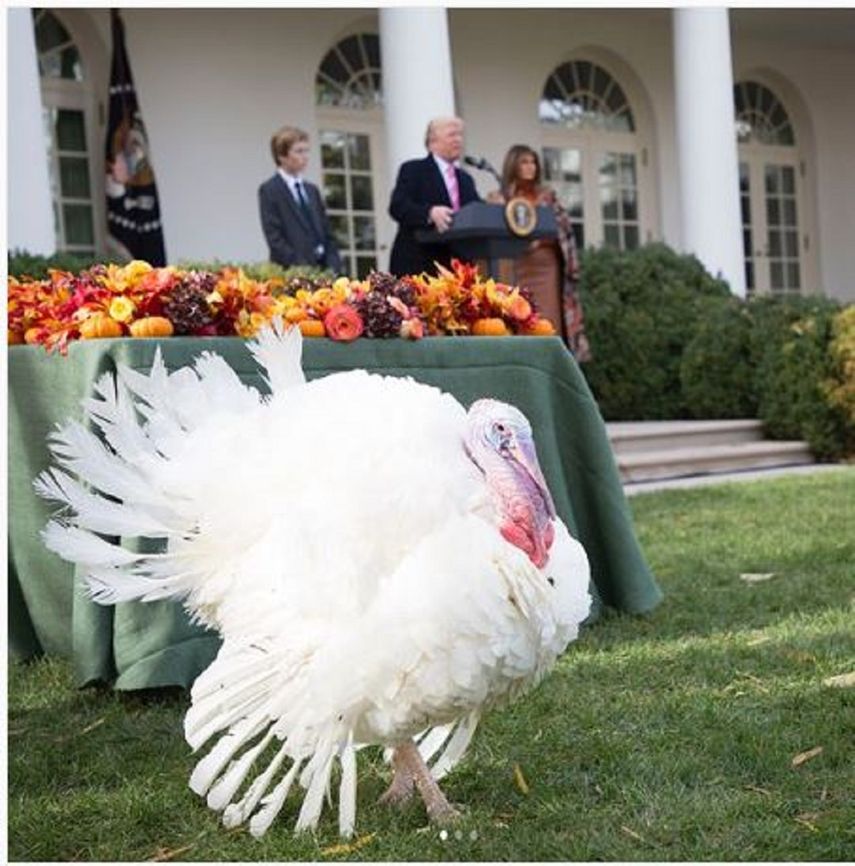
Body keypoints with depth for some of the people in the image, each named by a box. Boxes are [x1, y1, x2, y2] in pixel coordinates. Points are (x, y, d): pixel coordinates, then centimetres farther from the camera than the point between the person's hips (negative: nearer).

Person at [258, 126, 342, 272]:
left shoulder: (312, 190, 20)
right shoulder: (269, 190, 0)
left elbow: (327, 233, 18)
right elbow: (274, 238, -9)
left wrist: (333, 267, 1)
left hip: (322, 269, 6)